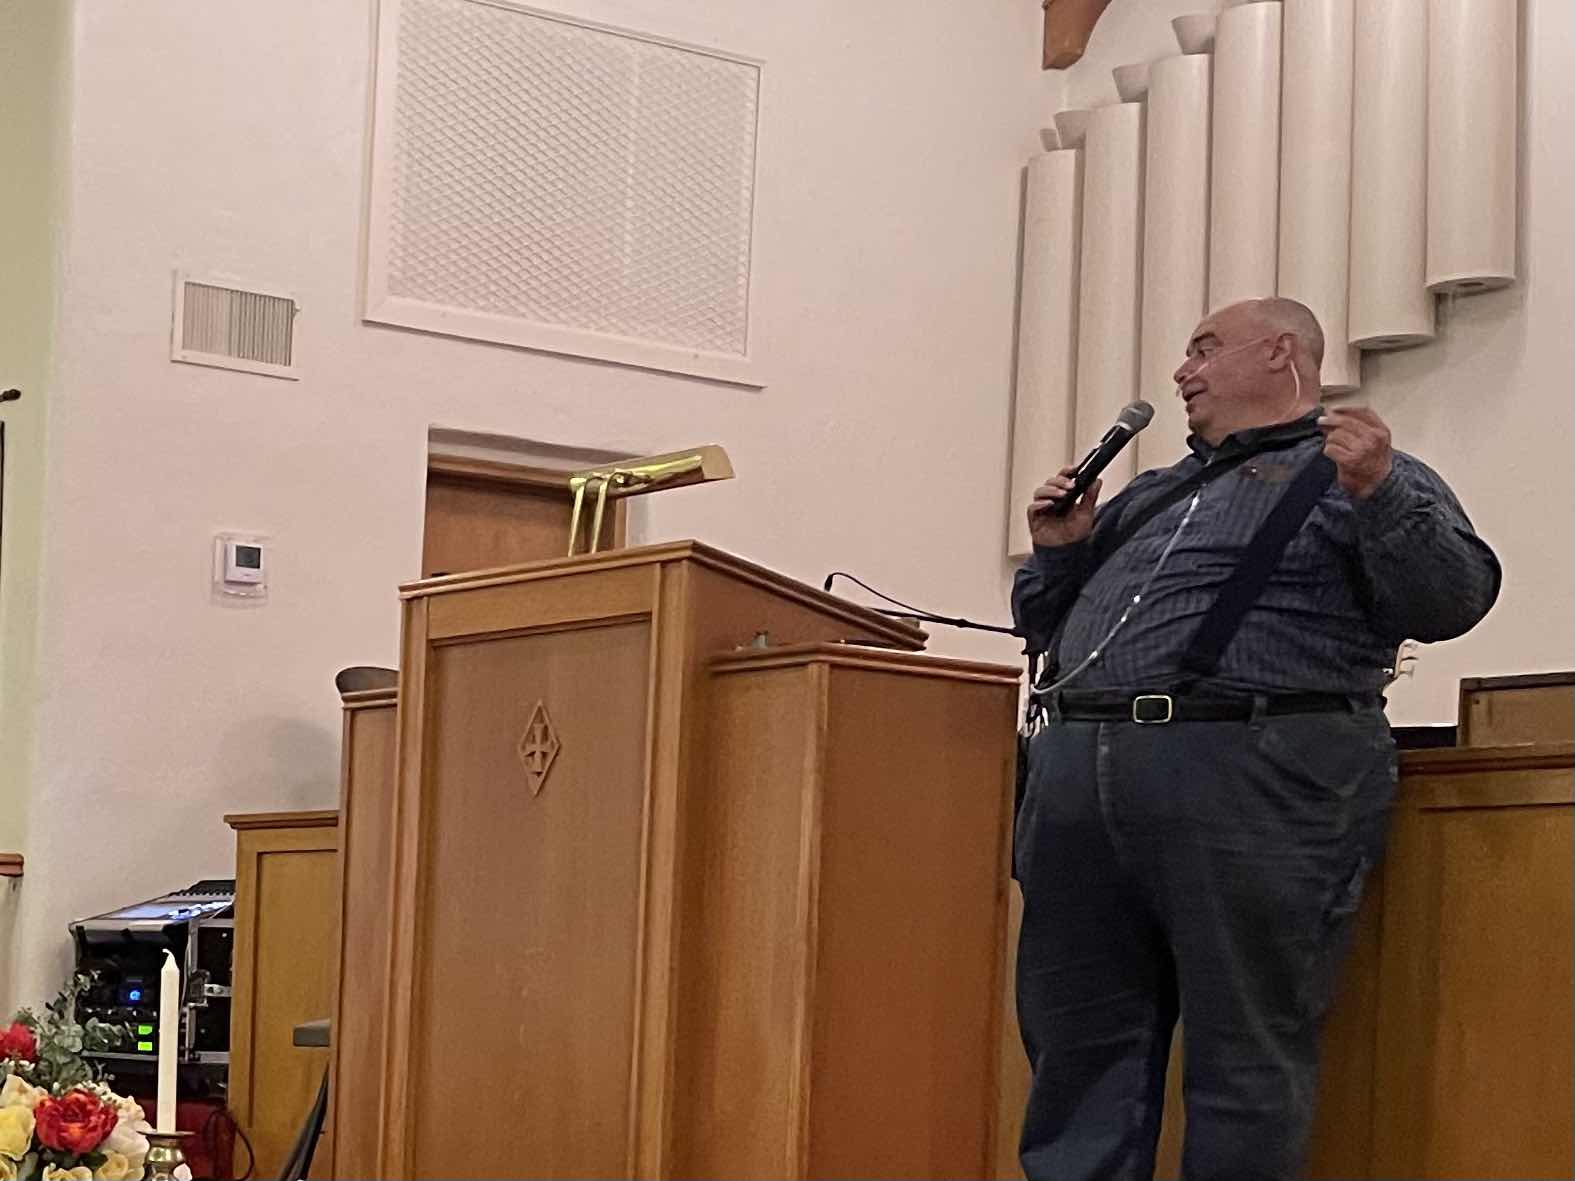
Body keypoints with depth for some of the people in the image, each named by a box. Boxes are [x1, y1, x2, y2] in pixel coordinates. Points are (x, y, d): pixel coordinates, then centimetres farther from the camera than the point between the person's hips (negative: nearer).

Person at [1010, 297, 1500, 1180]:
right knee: (1078, 1051, 7)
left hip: (1253, 781, -7)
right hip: (1080, 768, 7)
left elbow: (1450, 601, -7)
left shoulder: (1364, 474, 9)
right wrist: (1060, 551, 14)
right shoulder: (1154, 495, 28)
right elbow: (1048, 625, 32)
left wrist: (1379, 495, -20)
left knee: (1247, 1058, -4)